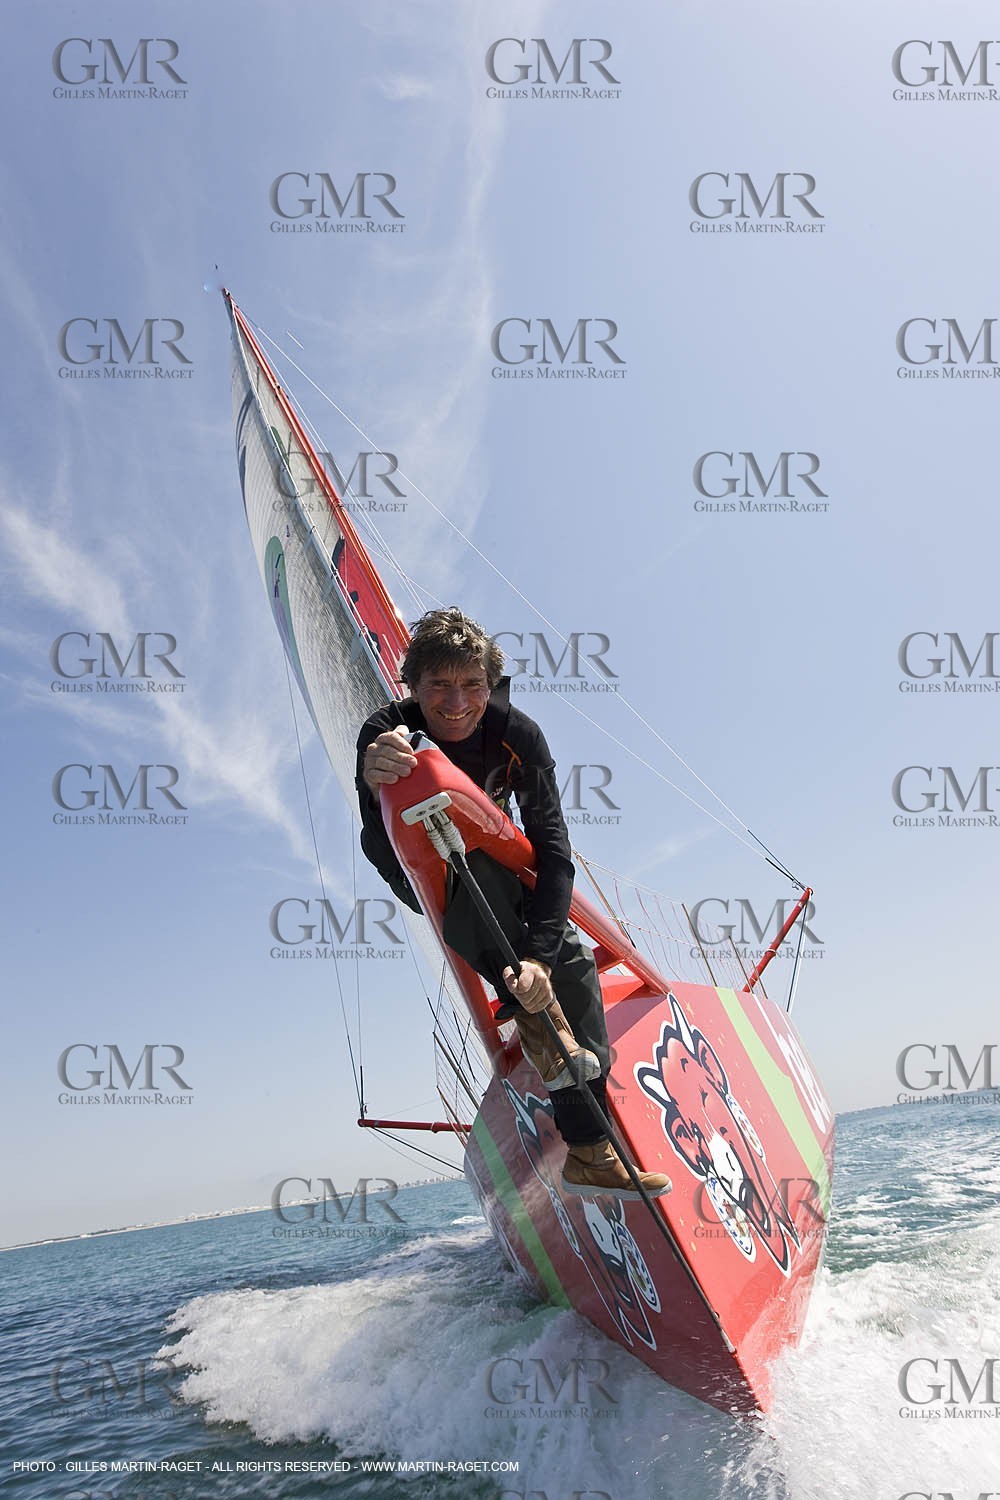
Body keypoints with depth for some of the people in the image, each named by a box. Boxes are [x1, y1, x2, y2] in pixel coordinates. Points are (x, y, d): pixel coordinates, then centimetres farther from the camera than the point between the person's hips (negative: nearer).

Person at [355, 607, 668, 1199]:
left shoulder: (518, 735, -24)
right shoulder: (387, 733, -29)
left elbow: (552, 845, -28)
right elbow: (386, 855, -41)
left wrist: (539, 952, -42)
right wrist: (374, 784, -65)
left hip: (496, 871, 3)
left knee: (572, 959, -17)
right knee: (481, 872, -37)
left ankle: (588, 1154, -12)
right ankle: (539, 1024, -31)